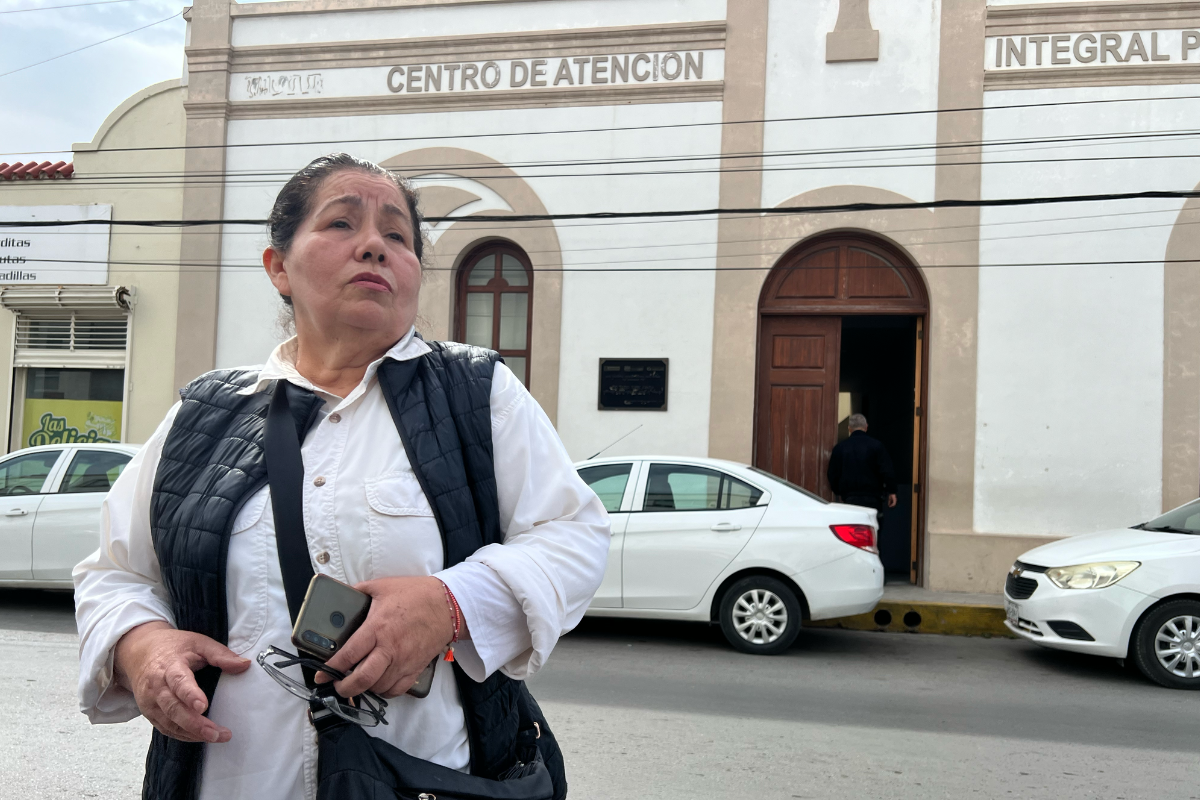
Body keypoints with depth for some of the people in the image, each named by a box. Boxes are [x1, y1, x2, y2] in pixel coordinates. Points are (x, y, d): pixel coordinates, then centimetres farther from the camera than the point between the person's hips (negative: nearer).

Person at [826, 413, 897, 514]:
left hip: (849, 498, 2)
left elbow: (832, 474, 9)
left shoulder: (839, 447, 5)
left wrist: (839, 492, 23)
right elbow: (887, 471, -7)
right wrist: (891, 491, 0)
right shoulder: (876, 445, -2)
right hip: (872, 497, -2)